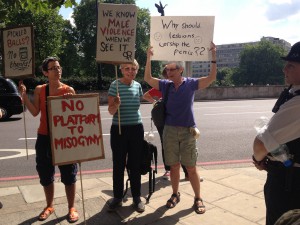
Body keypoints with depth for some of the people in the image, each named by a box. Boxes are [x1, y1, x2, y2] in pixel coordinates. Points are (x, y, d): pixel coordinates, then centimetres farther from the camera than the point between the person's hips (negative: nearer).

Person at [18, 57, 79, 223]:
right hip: (44, 137, 3)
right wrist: (23, 94, -8)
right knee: (46, 174, 13)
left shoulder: (69, 90, -3)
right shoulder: (39, 90, 4)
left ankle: (71, 208, 19)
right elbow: (35, 112, -3)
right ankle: (49, 206, 32)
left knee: (68, 174, 4)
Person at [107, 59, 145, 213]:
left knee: (135, 164, 9)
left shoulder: (138, 85, 4)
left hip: (136, 129, 3)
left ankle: (137, 197, 22)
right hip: (118, 129, -2)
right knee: (118, 164, 6)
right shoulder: (115, 85, -7)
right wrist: (116, 104, -30)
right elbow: (111, 111, -10)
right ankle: (117, 197, 23)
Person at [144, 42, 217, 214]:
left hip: (188, 131, -2)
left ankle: (198, 199, 18)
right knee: (174, 166, 11)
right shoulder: (165, 85, 6)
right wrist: (149, 57, -3)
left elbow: (212, 78, -7)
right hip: (170, 131, 3)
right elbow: (148, 78, 3)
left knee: (191, 167, 3)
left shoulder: (191, 83, -1)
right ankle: (175, 195, 29)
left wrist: (213, 56, -16)